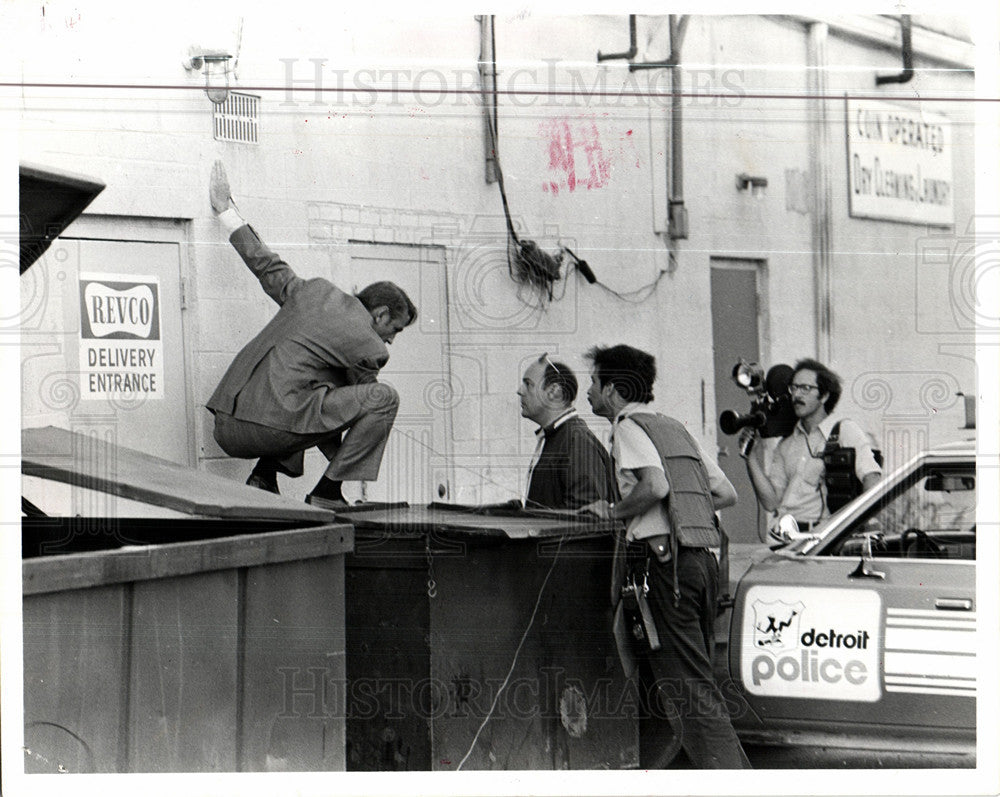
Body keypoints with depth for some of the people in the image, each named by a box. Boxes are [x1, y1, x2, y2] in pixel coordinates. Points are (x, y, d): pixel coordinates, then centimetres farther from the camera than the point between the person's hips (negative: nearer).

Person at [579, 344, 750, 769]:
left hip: (664, 561, -8)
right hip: (703, 556, 8)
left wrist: (614, 511, -5)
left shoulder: (629, 427, -2)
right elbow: (726, 493, 21)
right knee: (697, 682, 13)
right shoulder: (674, 427, 23)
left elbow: (655, 485, -20)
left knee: (687, 685, -9)